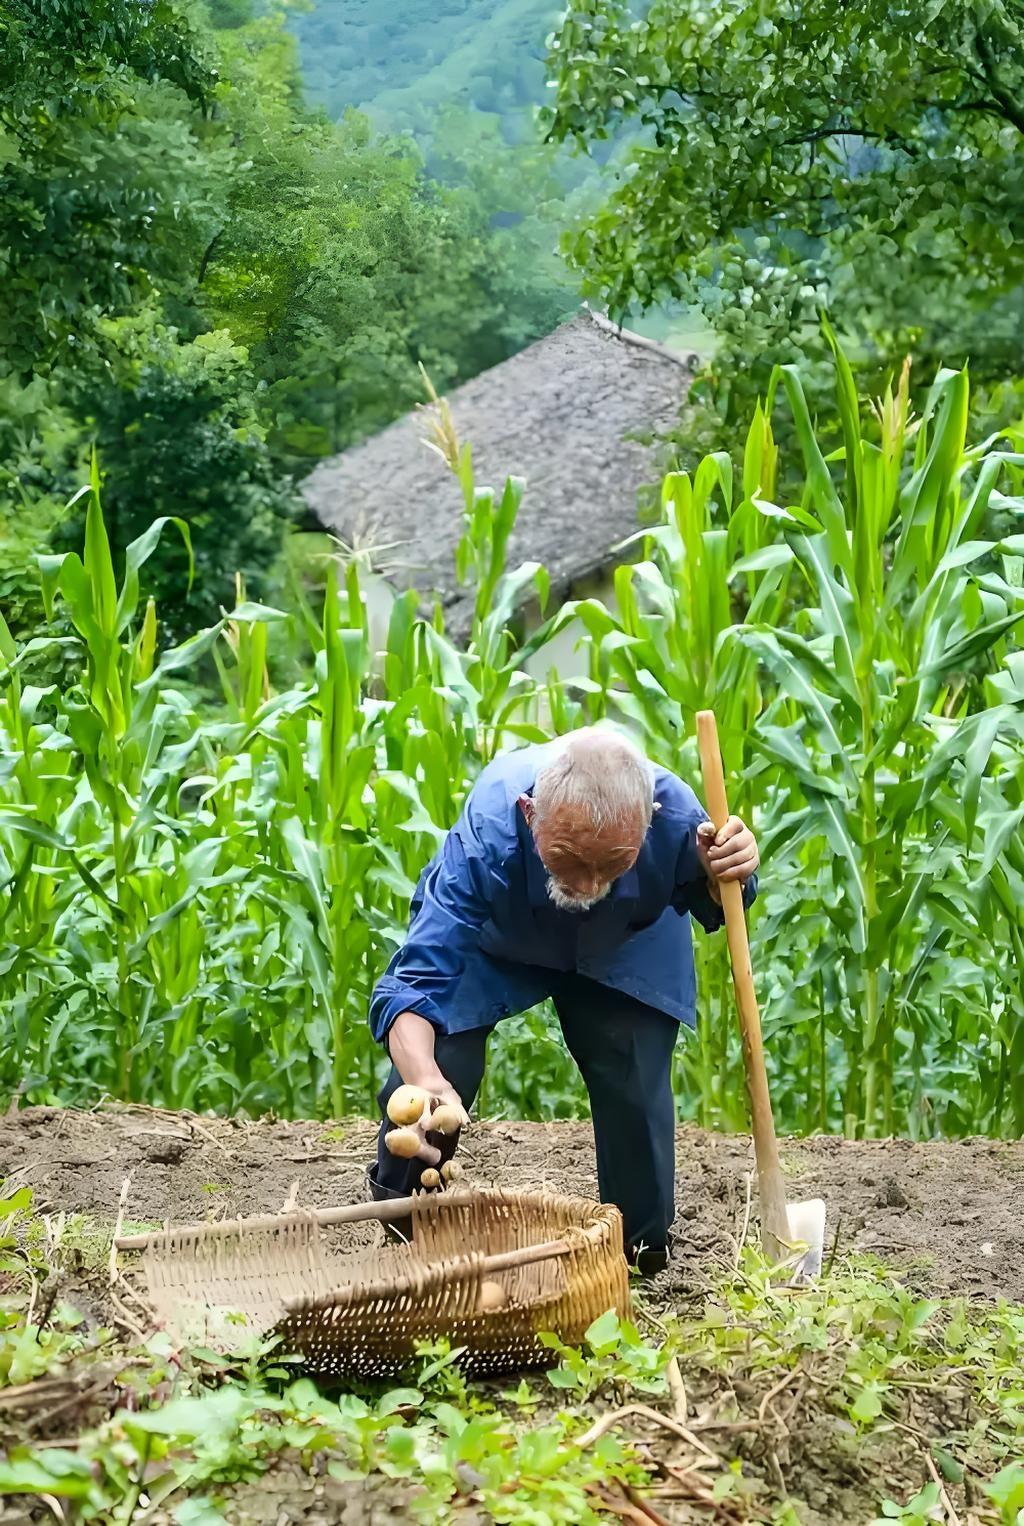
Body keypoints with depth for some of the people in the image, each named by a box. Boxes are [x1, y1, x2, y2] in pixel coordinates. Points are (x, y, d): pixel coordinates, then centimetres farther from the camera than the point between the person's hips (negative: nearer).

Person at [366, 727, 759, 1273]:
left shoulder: (675, 815, -38)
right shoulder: (486, 836, -45)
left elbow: (718, 910, -13)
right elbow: (415, 984, -46)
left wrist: (724, 875, -38)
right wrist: (422, 1077, -66)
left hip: (625, 947, 2)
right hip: (492, 943, -1)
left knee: (636, 1079, -12)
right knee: (436, 1065, -17)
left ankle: (644, 1247, 13)